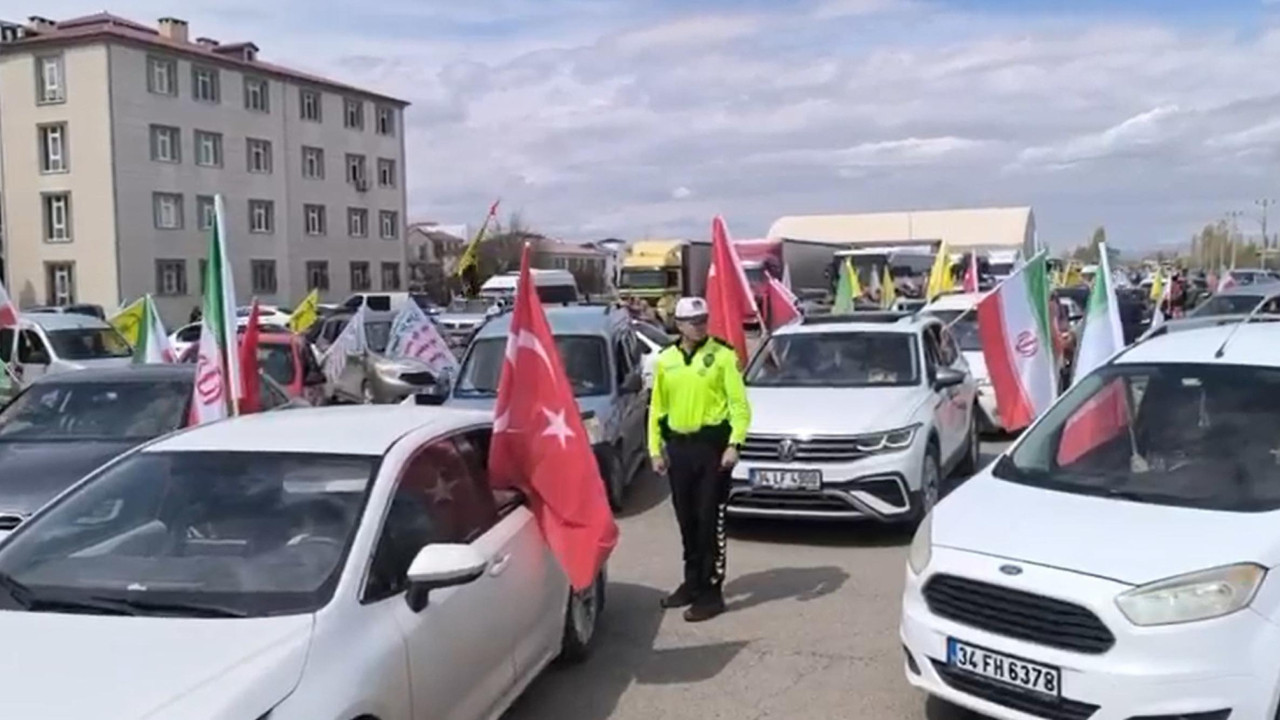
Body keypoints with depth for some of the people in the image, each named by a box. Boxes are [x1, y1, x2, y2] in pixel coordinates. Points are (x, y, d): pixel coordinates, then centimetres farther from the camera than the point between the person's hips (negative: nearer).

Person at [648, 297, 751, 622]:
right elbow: (657, 408, 13)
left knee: (710, 520, -3)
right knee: (686, 520, 13)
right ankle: (693, 582, 27)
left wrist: (734, 443, -16)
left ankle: (711, 591, 4)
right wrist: (656, 449, 7)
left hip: (712, 444, -5)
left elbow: (739, 404, -7)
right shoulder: (666, 360, 9)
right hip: (678, 446, 5)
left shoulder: (722, 355, -4)